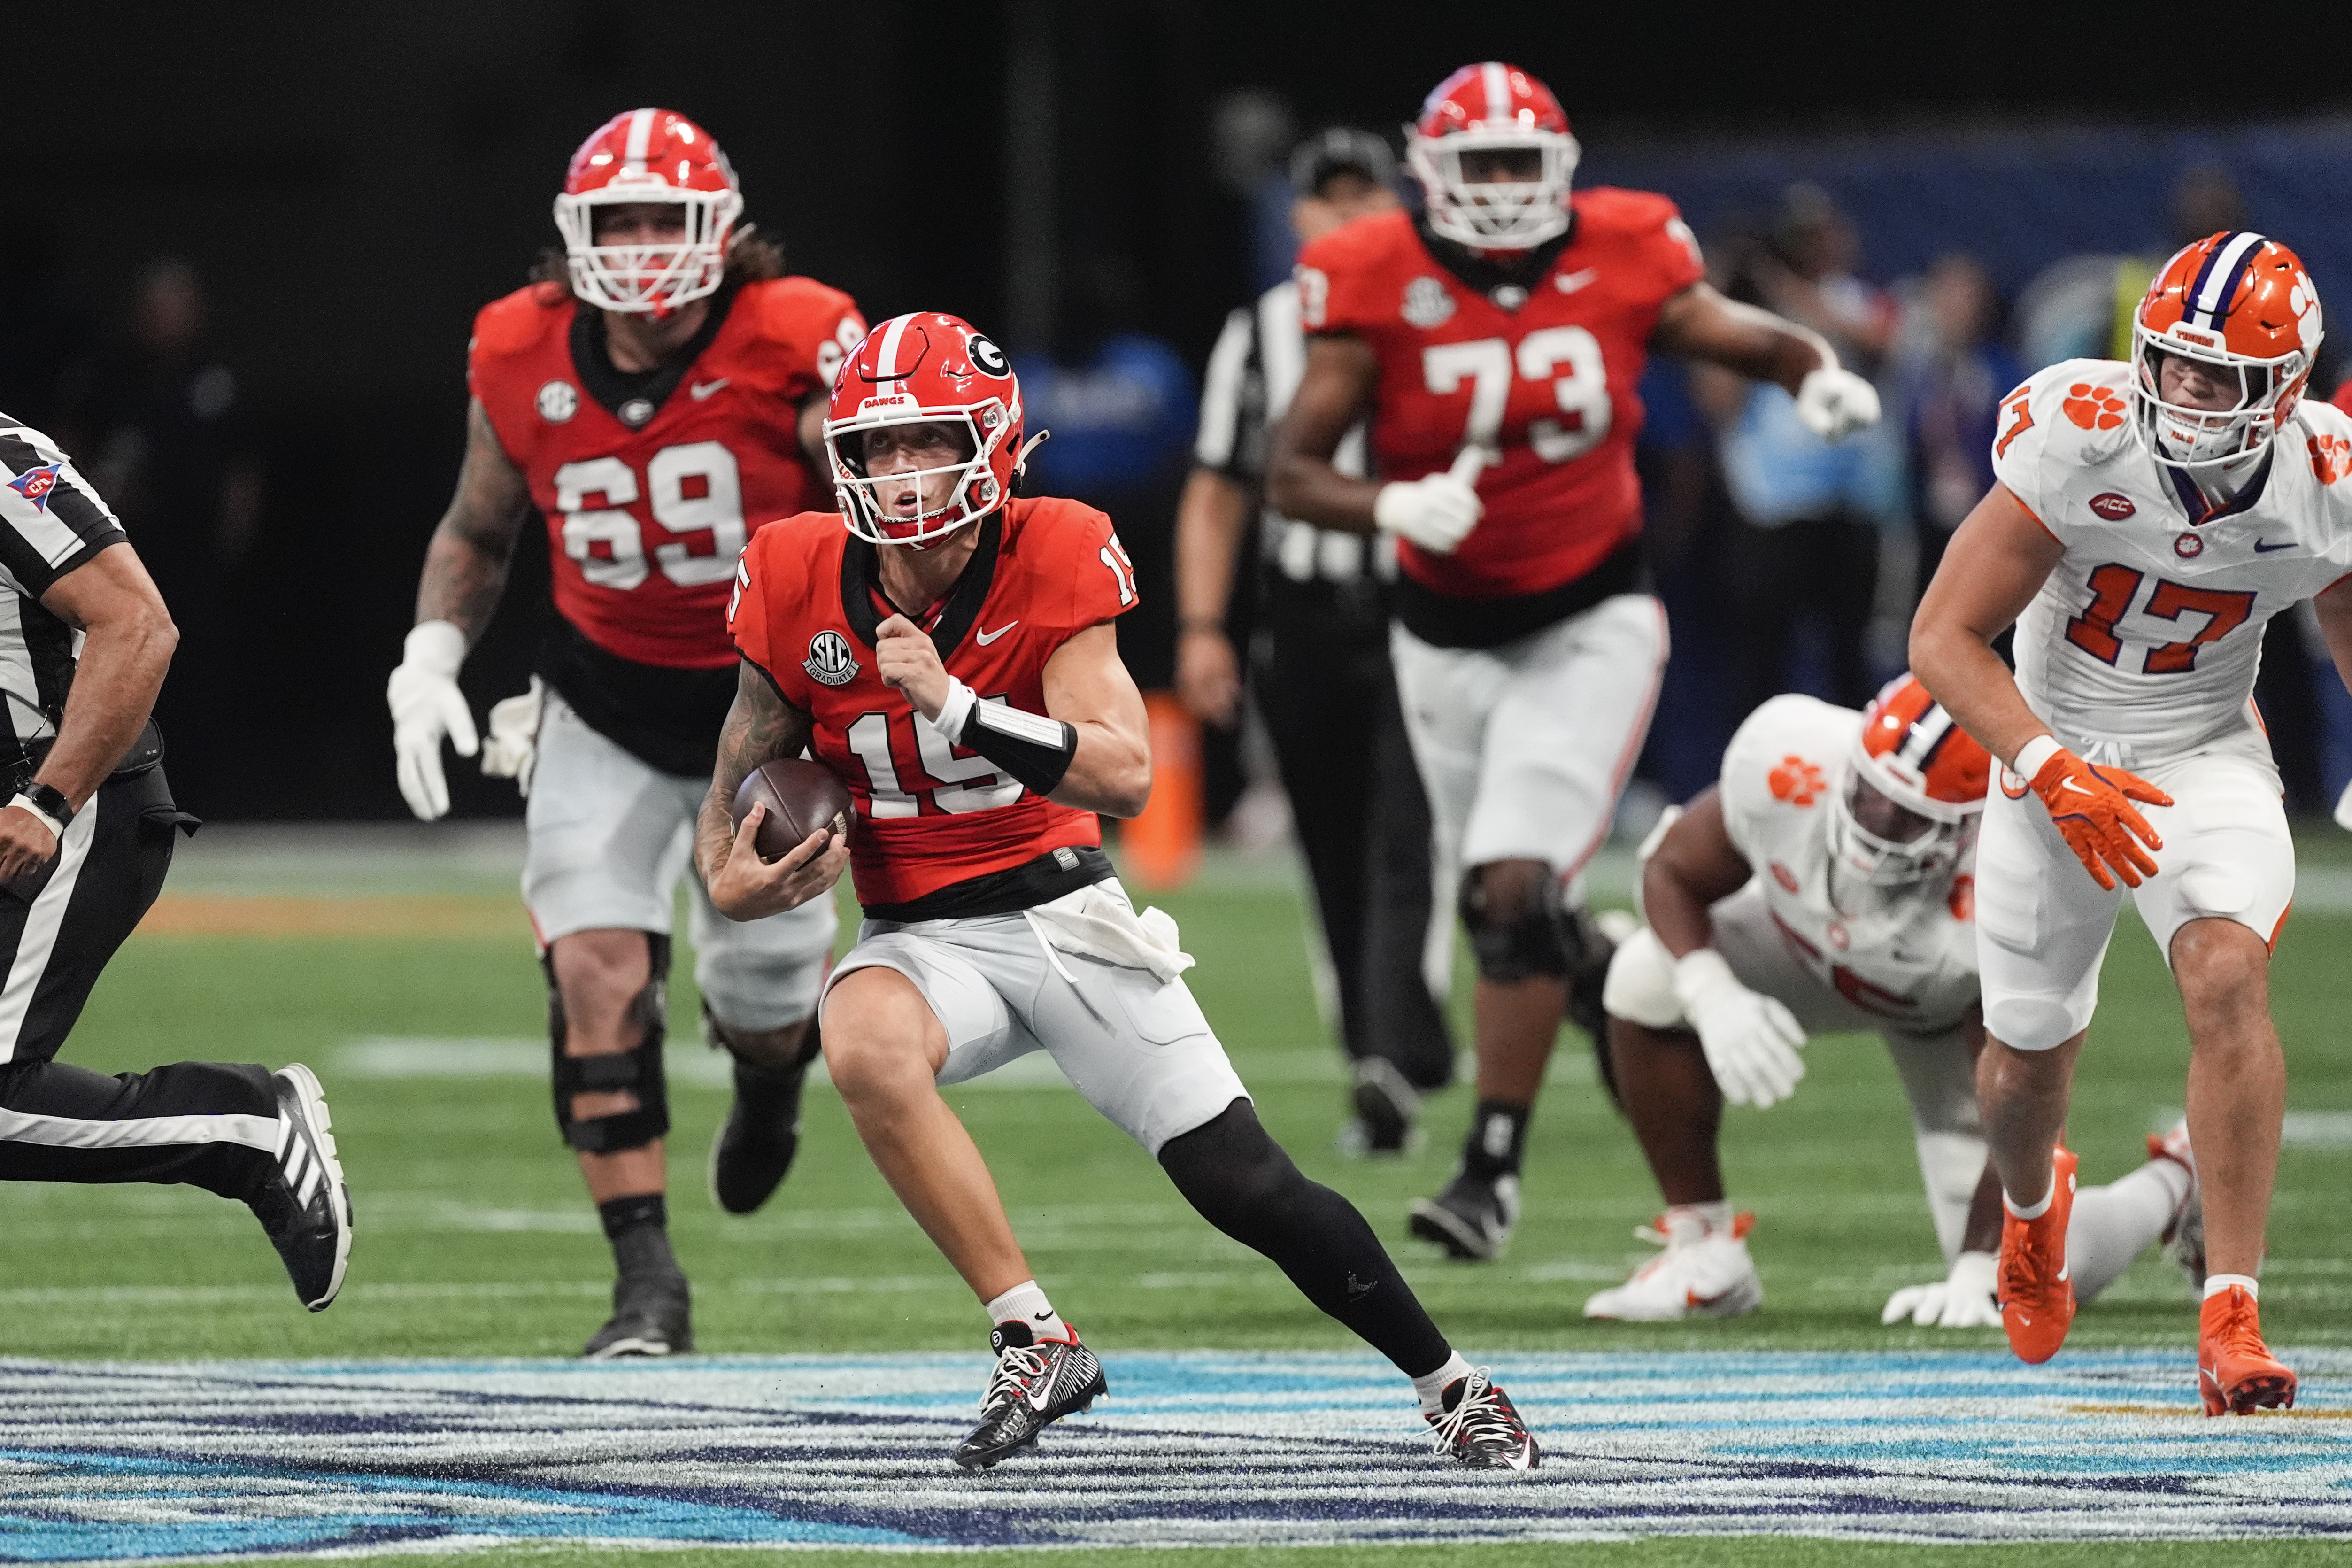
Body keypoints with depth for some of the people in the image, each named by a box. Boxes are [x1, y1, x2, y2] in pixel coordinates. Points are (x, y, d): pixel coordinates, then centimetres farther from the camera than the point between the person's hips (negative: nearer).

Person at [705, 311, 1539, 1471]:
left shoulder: (1051, 564, -13)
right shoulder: (802, 584, -6)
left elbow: (1126, 776, -22)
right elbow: (739, 780, 7)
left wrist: (954, 703, -31)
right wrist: (727, 880, -15)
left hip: (1061, 910, -1)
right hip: (920, 936, 1)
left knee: (1248, 1190, -4)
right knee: (867, 1046, -35)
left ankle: (1450, 1384, 19)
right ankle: (1035, 1344, -25)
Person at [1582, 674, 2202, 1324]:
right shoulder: (1790, 758, -38)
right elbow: (1673, 872, -18)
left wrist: (1975, 1276, -36)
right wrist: (1712, 997, -37)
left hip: (1956, 1010, -3)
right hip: (1811, 951, 3)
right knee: (1647, 980, -26)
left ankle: (2171, 1182, 25)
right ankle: (1702, 1253, -9)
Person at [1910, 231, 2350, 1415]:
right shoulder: (2080, 442, -26)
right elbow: (1943, 637, -23)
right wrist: (2051, 774, -35)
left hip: (2207, 756, 1)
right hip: (2055, 752, 0)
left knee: (2228, 979, -27)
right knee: (2028, 1058, 13)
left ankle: (2232, 1320, -25)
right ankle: (2031, 1202, 52)